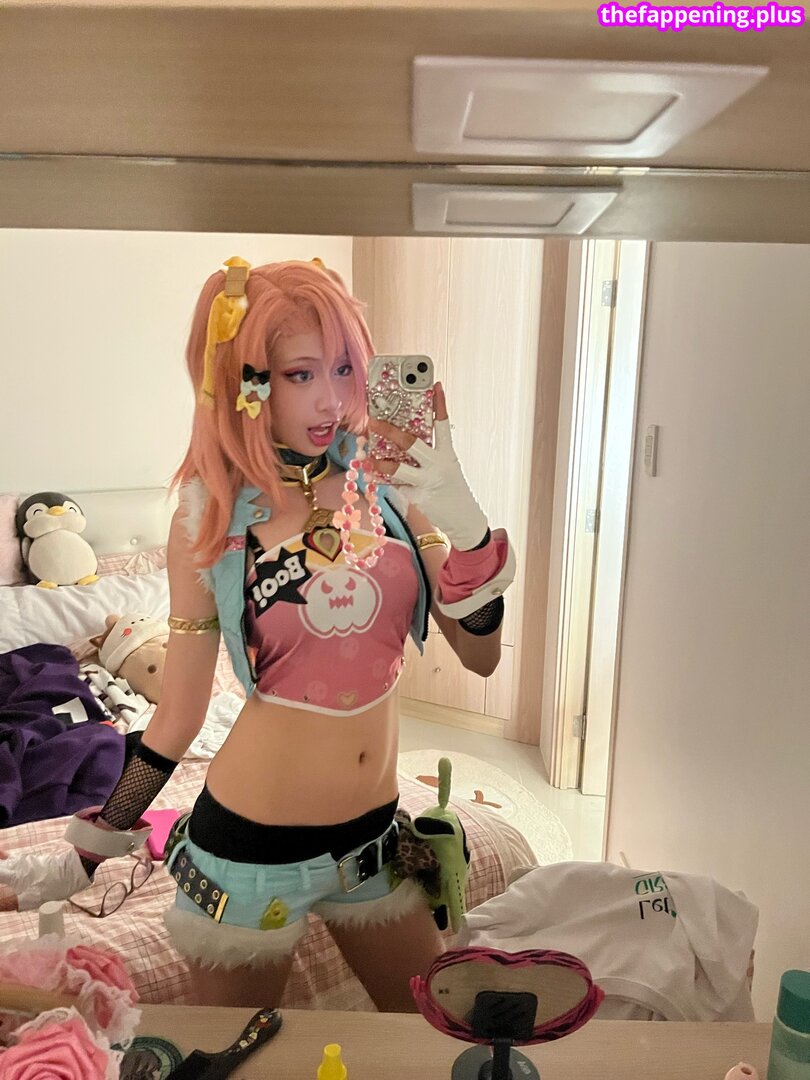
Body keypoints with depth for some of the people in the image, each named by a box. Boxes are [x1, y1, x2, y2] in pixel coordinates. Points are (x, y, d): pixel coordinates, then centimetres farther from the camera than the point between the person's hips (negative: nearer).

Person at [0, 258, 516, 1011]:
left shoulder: (389, 482, -6)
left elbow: (481, 657, -6)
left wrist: (467, 531, -22)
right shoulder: (212, 516, -9)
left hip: (372, 834, 3)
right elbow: (178, 713, -1)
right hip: (250, 845, -2)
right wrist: (87, 854, 5)